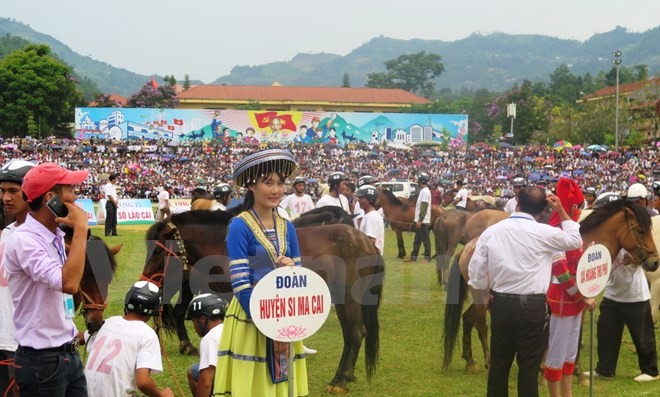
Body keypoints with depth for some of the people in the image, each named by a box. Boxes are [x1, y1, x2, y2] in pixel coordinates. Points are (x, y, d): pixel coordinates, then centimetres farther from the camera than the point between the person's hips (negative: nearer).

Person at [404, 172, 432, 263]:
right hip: (419, 220, 10)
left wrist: (420, 220, -23)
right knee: (417, 239, 14)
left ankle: (427, 257, 3)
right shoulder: (422, 191, 14)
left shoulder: (425, 191, -16)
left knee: (425, 239, -3)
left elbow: (424, 208, -21)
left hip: (423, 221, -10)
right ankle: (413, 257, 19)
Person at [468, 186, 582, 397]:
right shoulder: (543, 233, -9)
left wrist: (484, 296, 16)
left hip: (501, 304, 3)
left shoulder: (491, 231, 0)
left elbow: (475, 269, 2)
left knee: (499, 364, 13)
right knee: (529, 366, 4)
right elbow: (575, 240, 7)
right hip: (533, 307, -3)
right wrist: (561, 211, 9)